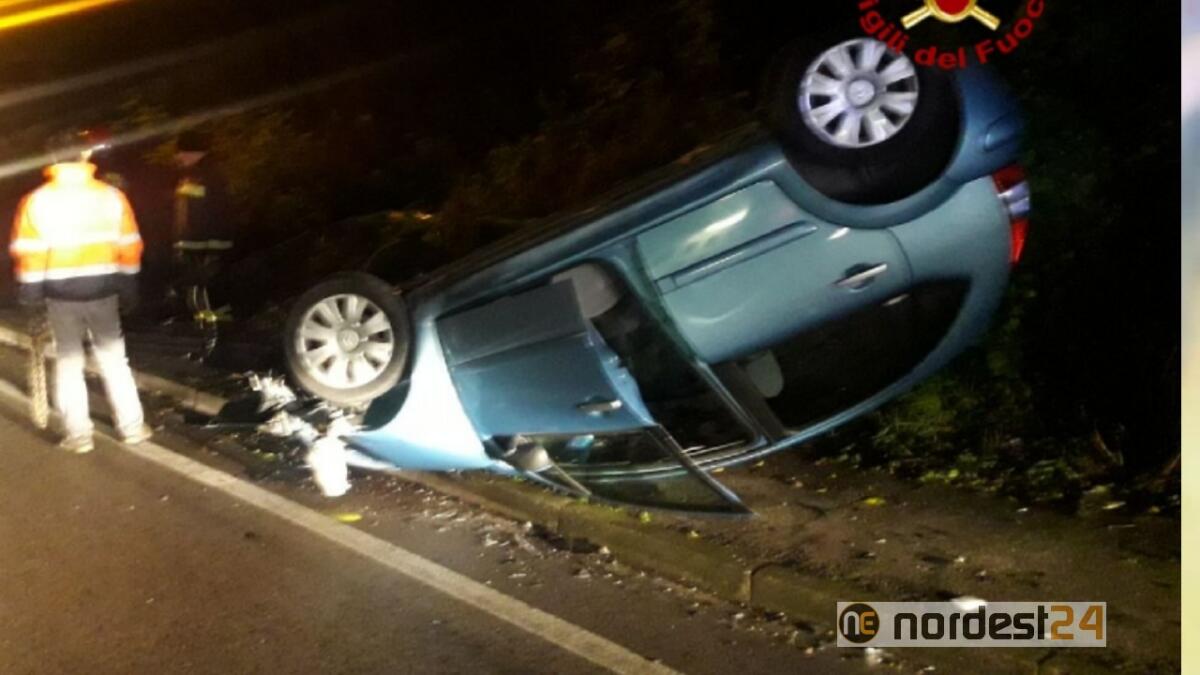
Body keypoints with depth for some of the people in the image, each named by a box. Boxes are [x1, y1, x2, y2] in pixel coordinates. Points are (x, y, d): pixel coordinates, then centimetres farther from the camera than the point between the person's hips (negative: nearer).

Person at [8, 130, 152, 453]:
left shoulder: (37, 200, -5)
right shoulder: (111, 196, -2)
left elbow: (27, 253, -6)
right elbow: (129, 247, 1)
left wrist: (30, 292, 3)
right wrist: (128, 289, 9)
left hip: (61, 293, -1)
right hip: (102, 290, 1)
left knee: (69, 362, 10)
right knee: (113, 358, 12)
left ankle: (77, 434, 11)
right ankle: (131, 427, 14)